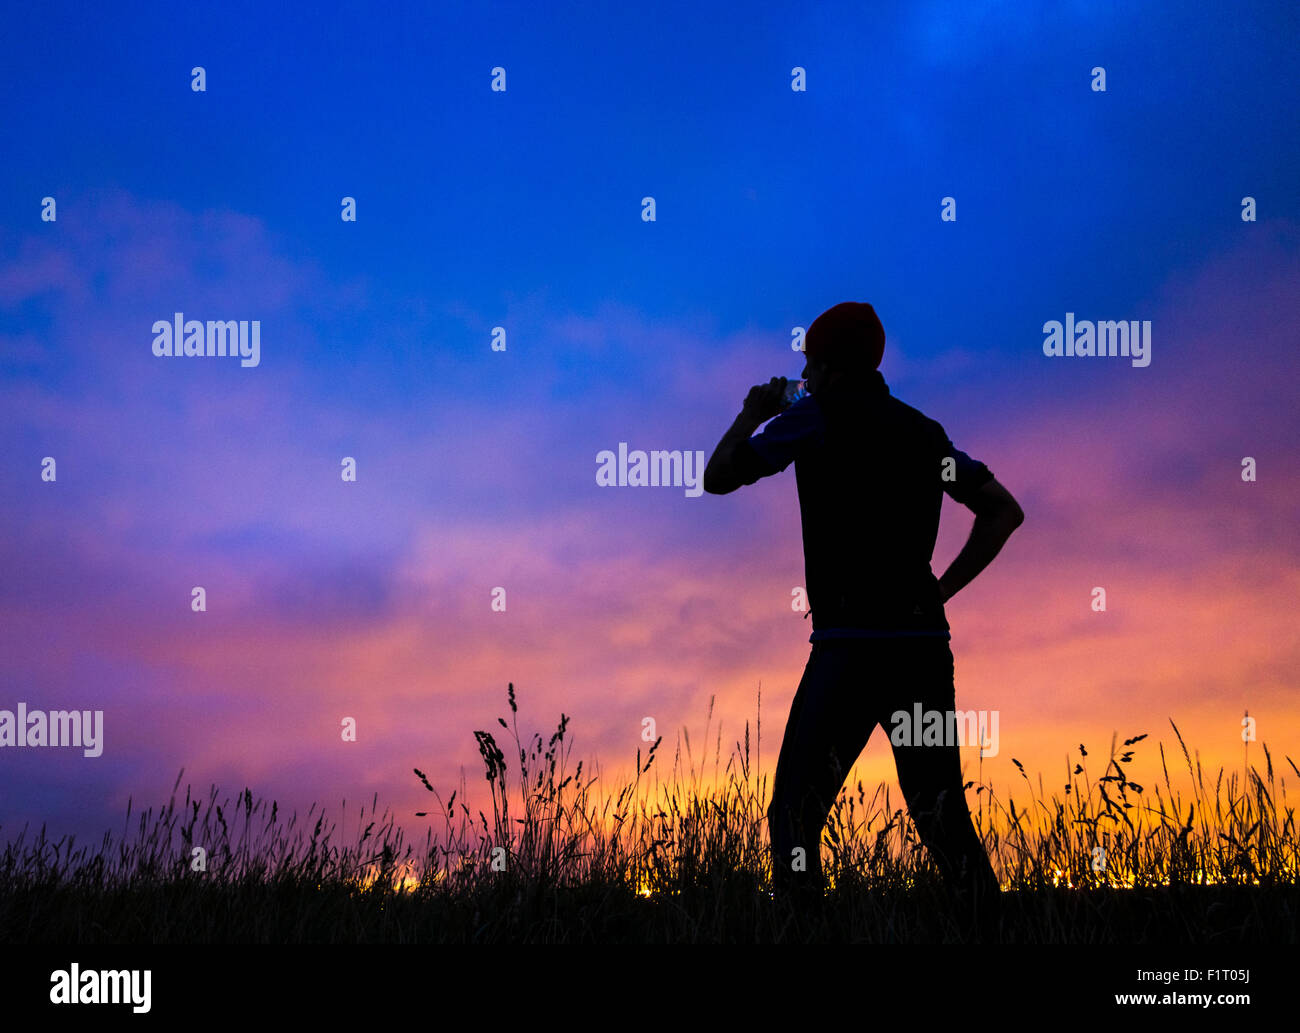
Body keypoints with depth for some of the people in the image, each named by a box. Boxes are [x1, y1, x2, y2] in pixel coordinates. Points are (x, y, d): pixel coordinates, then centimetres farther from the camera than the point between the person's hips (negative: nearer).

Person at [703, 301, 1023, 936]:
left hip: (852, 644, -6)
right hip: (925, 642, 6)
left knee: (795, 813, 0)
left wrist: (752, 414, 21)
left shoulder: (817, 417, -1)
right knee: (943, 816, 11)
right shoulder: (923, 430, 17)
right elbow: (1004, 512, 19)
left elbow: (717, 478, 4)